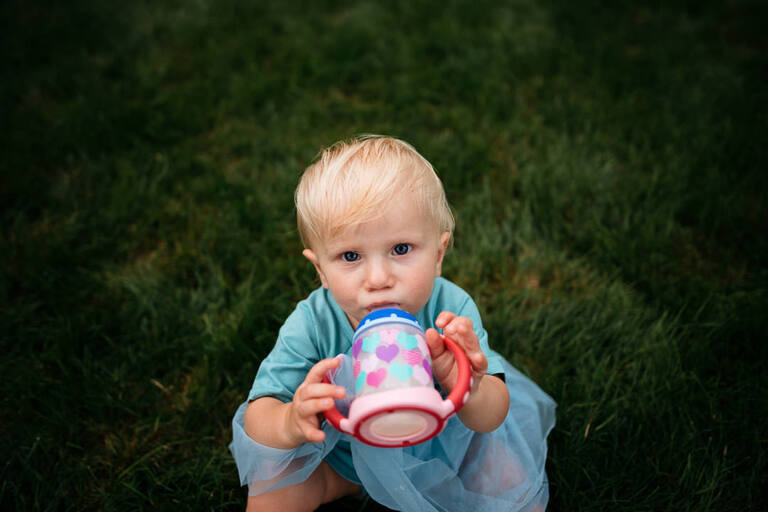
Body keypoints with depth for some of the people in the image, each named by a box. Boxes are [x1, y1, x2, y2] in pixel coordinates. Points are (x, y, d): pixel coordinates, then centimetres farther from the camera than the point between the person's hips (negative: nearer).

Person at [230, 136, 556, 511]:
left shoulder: (451, 312, -30)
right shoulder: (311, 325, -29)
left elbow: (493, 418, -28)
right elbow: (257, 418, -29)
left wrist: (470, 394, -53)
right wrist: (290, 423, -53)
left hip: (439, 443, 0)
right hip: (341, 453, 0)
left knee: (512, 479, -11)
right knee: (272, 480, -12)